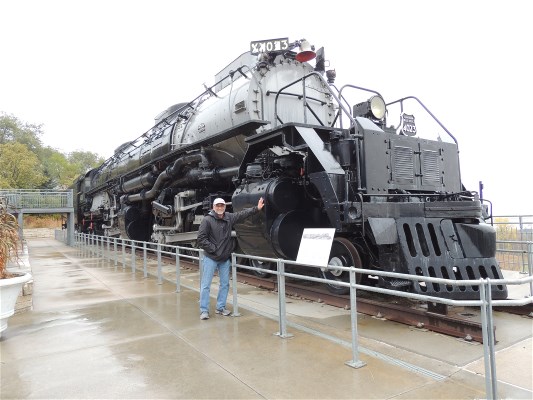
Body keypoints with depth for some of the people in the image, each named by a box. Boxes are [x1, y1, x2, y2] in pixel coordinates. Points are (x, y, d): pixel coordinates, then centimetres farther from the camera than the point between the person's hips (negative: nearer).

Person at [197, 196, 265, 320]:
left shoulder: (229, 217, 4)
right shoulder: (207, 220, -12)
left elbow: (243, 213, 12)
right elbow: (201, 238, -14)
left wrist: (257, 208, 8)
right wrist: (213, 249, -15)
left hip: (225, 258, 6)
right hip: (210, 258, -5)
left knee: (225, 284, 11)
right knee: (205, 285, -1)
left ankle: (221, 307, 25)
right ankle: (204, 310, 9)